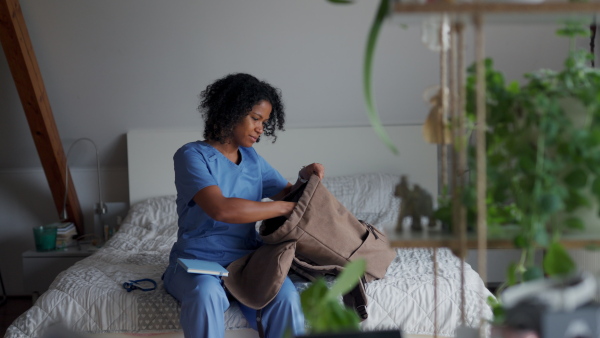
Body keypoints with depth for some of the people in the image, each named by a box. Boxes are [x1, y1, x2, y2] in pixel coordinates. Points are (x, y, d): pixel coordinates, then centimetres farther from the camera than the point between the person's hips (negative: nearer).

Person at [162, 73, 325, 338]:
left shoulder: (252, 159, 13)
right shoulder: (192, 155, -7)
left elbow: (286, 193, 23)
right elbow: (221, 209, -23)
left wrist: (304, 178, -1)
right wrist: (286, 208, -18)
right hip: (197, 261, -4)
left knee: (286, 294, -28)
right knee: (207, 294, -39)